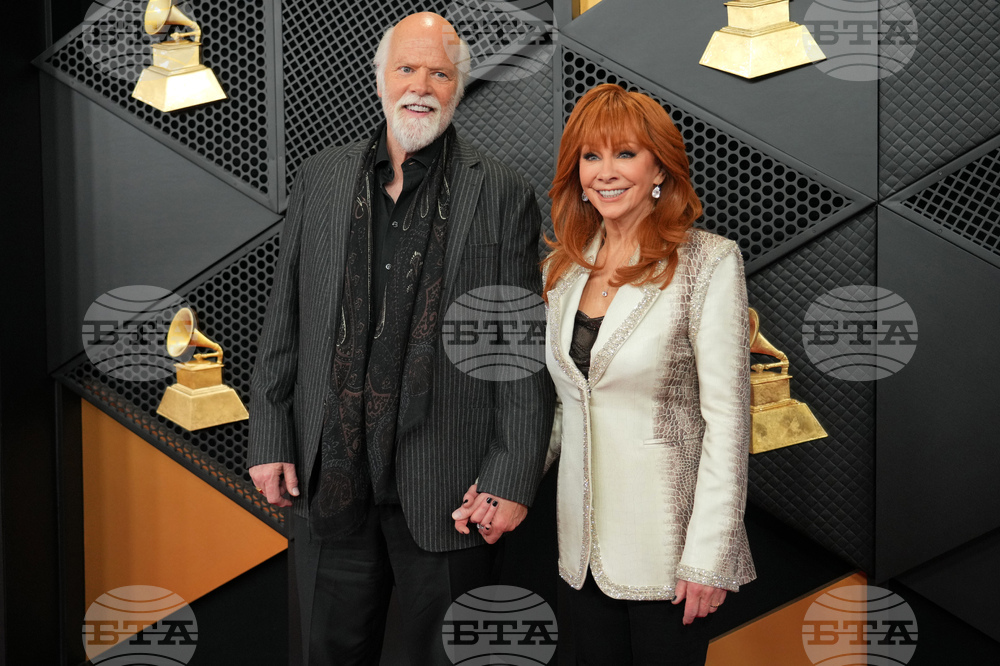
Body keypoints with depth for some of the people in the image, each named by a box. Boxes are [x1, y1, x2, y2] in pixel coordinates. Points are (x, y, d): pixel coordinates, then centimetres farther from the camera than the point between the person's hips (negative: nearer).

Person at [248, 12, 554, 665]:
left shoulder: (503, 195, -3)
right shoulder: (321, 178, 7)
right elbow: (284, 320, 9)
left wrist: (513, 479, -10)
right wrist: (270, 440, 5)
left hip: (447, 488, -3)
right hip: (328, 479, 3)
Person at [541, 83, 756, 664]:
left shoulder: (710, 262, -10)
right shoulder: (565, 269, 7)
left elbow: (727, 418, -13)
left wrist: (709, 555, -16)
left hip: (665, 550, -5)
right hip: (581, 549, 5)